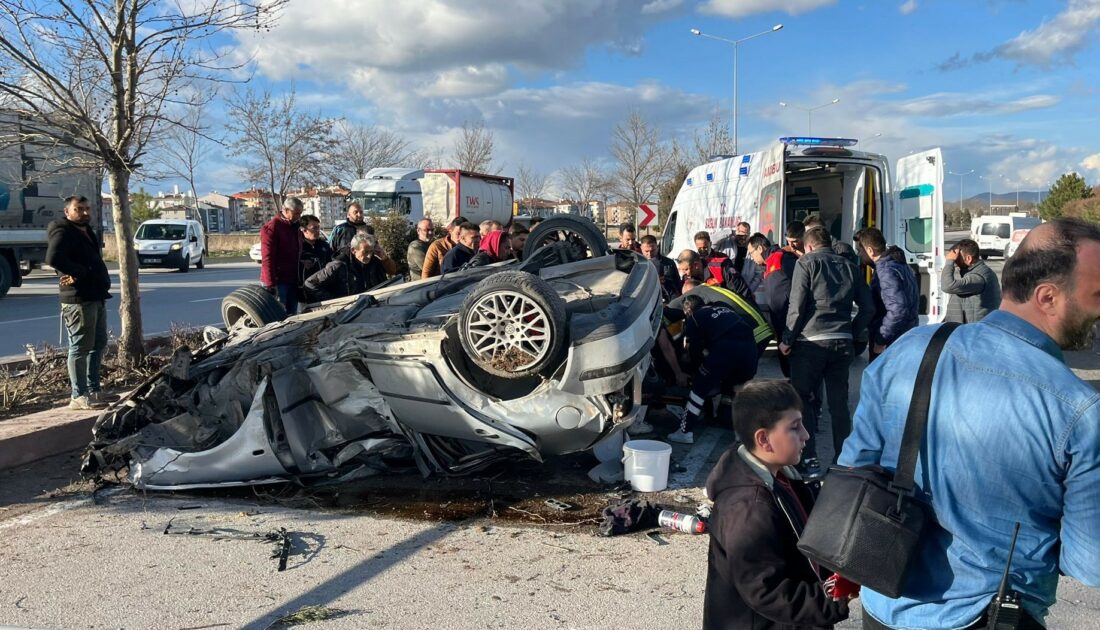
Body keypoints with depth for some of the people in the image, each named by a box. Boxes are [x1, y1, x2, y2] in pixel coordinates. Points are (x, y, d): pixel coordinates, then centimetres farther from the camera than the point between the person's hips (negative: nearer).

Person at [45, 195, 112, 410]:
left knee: (98, 344, 15)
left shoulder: (87, 231, 19)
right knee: (80, 348, -5)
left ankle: (92, 390, 25)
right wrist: (79, 273, -18)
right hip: (79, 299, -10)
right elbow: (53, 258, -28)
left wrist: (103, 280, 0)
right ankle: (79, 396, 0)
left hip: (96, 297, 10)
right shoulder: (63, 232, -10)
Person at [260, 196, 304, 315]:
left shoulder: (296, 227, 15)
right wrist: (270, 284, -23)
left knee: (292, 315, 12)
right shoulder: (271, 227, -11)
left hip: (293, 281, 8)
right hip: (278, 281, -8)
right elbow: (267, 258, -18)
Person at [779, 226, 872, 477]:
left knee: (801, 399, 5)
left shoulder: (806, 263, -2)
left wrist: (787, 339, -4)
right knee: (839, 402, 12)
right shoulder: (848, 267, 12)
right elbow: (867, 306, 9)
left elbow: (797, 306, -10)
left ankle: (809, 460, 0)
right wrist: (854, 334, 15)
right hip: (842, 343, 5)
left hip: (811, 342, -5)